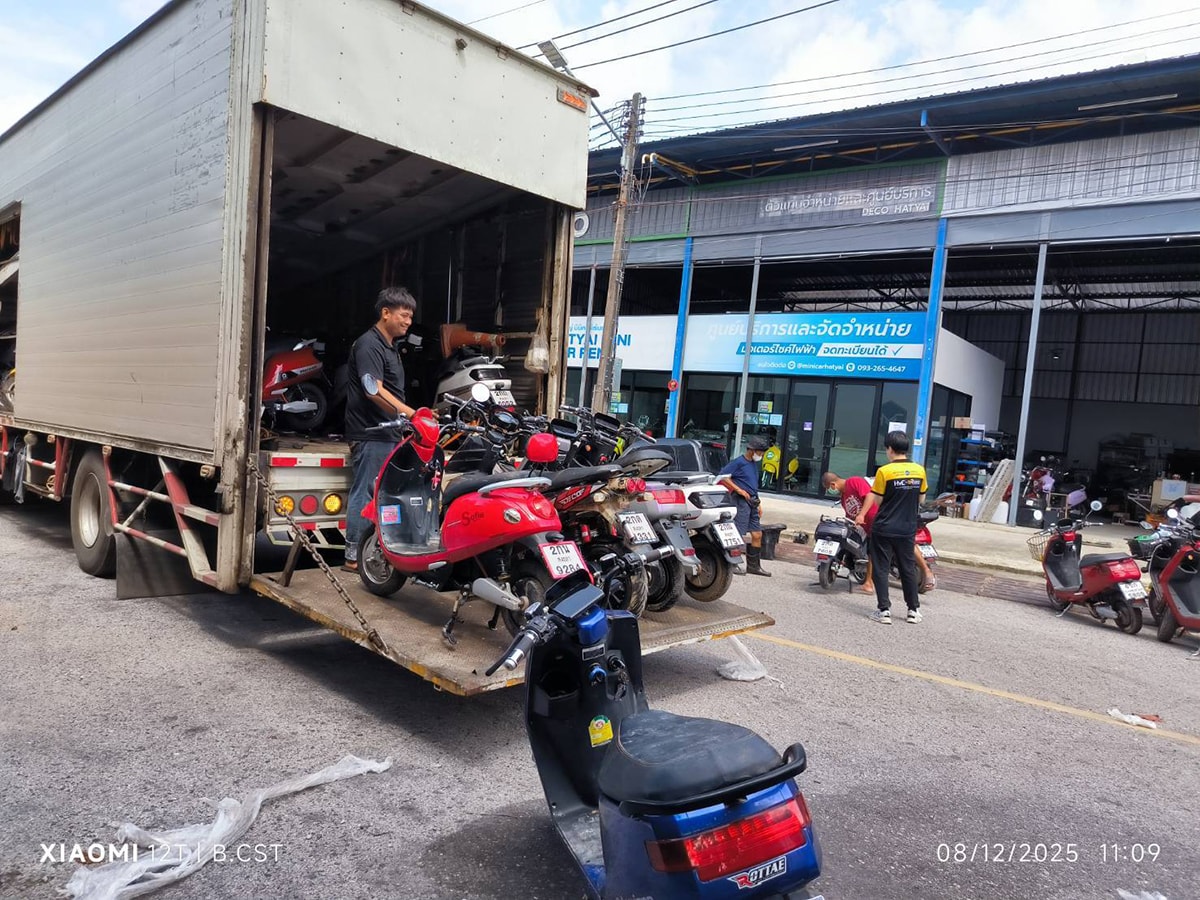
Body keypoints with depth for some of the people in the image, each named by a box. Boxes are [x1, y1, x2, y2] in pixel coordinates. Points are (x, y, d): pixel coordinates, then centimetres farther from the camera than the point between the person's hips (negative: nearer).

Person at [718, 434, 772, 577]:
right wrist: (740, 490, -17)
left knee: (757, 534, 10)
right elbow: (723, 476, -16)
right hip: (741, 501, -9)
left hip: (752, 503, 9)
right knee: (738, 534, -10)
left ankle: (754, 565, 19)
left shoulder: (754, 464, 17)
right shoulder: (739, 462, -10)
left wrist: (758, 503, 22)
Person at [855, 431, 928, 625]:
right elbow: (921, 499, 9)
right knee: (908, 569, 16)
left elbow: (877, 501, -10)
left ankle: (884, 610, 4)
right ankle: (914, 610, 22)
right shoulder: (919, 471, 0)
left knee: (881, 569, 5)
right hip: (908, 529, 4)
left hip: (884, 529, -4)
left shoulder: (885, 471, -14)